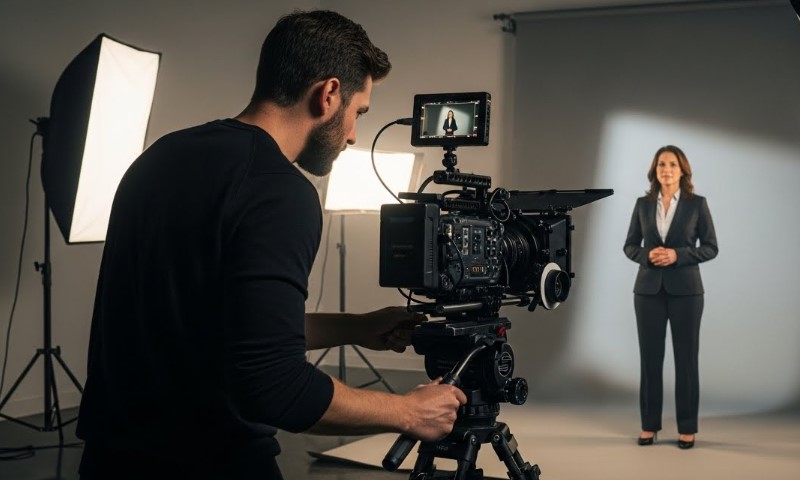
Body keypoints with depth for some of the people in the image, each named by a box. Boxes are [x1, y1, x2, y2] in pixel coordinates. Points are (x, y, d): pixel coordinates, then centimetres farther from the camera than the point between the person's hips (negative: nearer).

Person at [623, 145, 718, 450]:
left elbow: (710, 248, -1)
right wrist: (648, 255, -12)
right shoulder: (643, 204, 7)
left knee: (686, 357, 2)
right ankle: (649, 425, 14)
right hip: (649, 289, 2)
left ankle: (686, 428, 11)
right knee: (650, 357, 4)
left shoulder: (697, 203, 0)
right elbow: (630, 246, 9)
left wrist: (677, 255, -16)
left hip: (685, 289, -2)